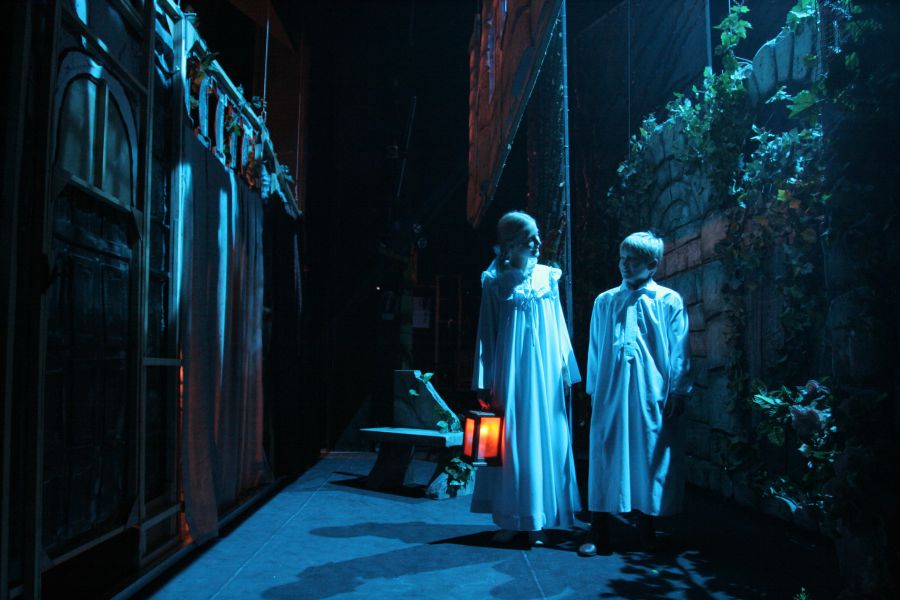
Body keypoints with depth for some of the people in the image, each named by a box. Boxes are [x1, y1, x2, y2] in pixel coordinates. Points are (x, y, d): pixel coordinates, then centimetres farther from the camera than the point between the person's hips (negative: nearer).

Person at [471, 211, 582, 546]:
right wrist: (486, 383, -3)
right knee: (509, 442, 2)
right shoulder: (495, 281, 2)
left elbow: (559, 325, 10)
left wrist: (565, 369, 5)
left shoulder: (549, 277, 8)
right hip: (510, 369, -2)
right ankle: (508, 521, 12)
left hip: (543, 371, 2)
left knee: (543, 440, 4)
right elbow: (486, 333, 1)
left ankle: (538, 522, 13)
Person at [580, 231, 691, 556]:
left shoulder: (669, 301, 3)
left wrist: (677, 392, -2)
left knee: (649, 457, 5)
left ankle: (646, 530, 21)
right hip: (610, 392, 2)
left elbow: (679, 350, 2)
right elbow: (595, 348, 12)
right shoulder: (604, 302, 10)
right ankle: (599, 535, 8)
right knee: (606, 457, 1)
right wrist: (593, 391, 9)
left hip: (652, 393, -1)